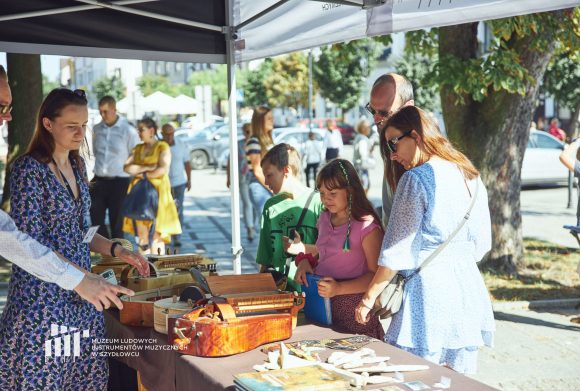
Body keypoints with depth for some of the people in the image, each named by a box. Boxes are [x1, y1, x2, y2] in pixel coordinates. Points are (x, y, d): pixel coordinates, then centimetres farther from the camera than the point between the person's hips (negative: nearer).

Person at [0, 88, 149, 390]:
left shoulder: (77, 165, 11)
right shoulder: (29, 169, -12)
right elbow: (32, 242, -16)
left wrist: (117, 251, 4)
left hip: (80, 296, 7)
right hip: (43, 297, -7)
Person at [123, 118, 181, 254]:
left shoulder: (162, 147, 1)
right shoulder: (137, 149, 17)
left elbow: (163, 169, -12)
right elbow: (127, 167, 3)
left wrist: (143, 174, -8)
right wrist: (147, 168, -8)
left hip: (157, 192, -5)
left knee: (156, 234, -7)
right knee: (142, 234, 3)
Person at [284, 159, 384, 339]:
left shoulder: (367, 226, -13)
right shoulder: (325, 219, 10)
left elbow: (375, 274, -13)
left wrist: (339, 288, -24)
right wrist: (305, 261, 4)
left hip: (352, 307, -6)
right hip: (321, 303, 6)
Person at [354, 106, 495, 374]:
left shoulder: (415, 179, -11)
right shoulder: (470, 176, 10)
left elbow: (397, 252, -12)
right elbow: (481, 243, 16)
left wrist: (368, 299, -4)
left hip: (429, 289, -8)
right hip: (469, 288, 8)